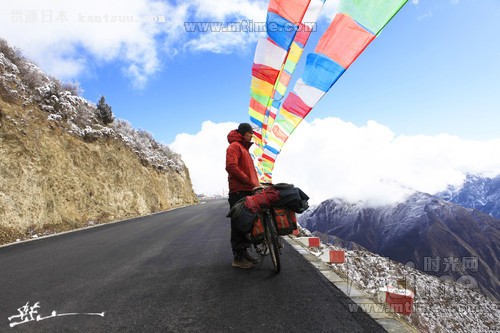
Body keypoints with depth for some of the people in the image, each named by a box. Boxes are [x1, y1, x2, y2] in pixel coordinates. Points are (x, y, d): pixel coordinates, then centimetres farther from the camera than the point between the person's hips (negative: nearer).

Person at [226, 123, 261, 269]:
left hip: (248, 191, 9)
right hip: (238, 191, -9)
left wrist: (256, 183, 12)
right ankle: (238, 257, -1)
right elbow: (231, 166, -18)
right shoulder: (234, 146, -4)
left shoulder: (245, 148, 25)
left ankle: (244, 251, 20)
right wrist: (250, 181, -18)